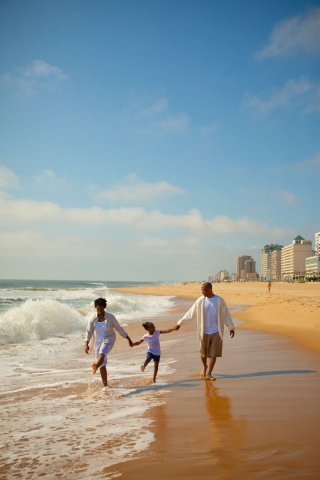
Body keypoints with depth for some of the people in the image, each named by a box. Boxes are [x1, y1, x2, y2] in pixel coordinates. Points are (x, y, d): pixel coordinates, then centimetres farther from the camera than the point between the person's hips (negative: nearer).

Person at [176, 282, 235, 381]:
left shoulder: (219, 300, -5)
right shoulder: (200, 301, -4)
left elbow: (226, 314, 1)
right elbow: (190, 314, 2)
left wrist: (231, 328, -1)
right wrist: (180, 323, 2)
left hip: (216, 332, -1)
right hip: (205, 332, 1)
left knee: (213, 354, -2)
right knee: (203, 353, 8)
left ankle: (208, 374, 5)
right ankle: (204, 367, 36)